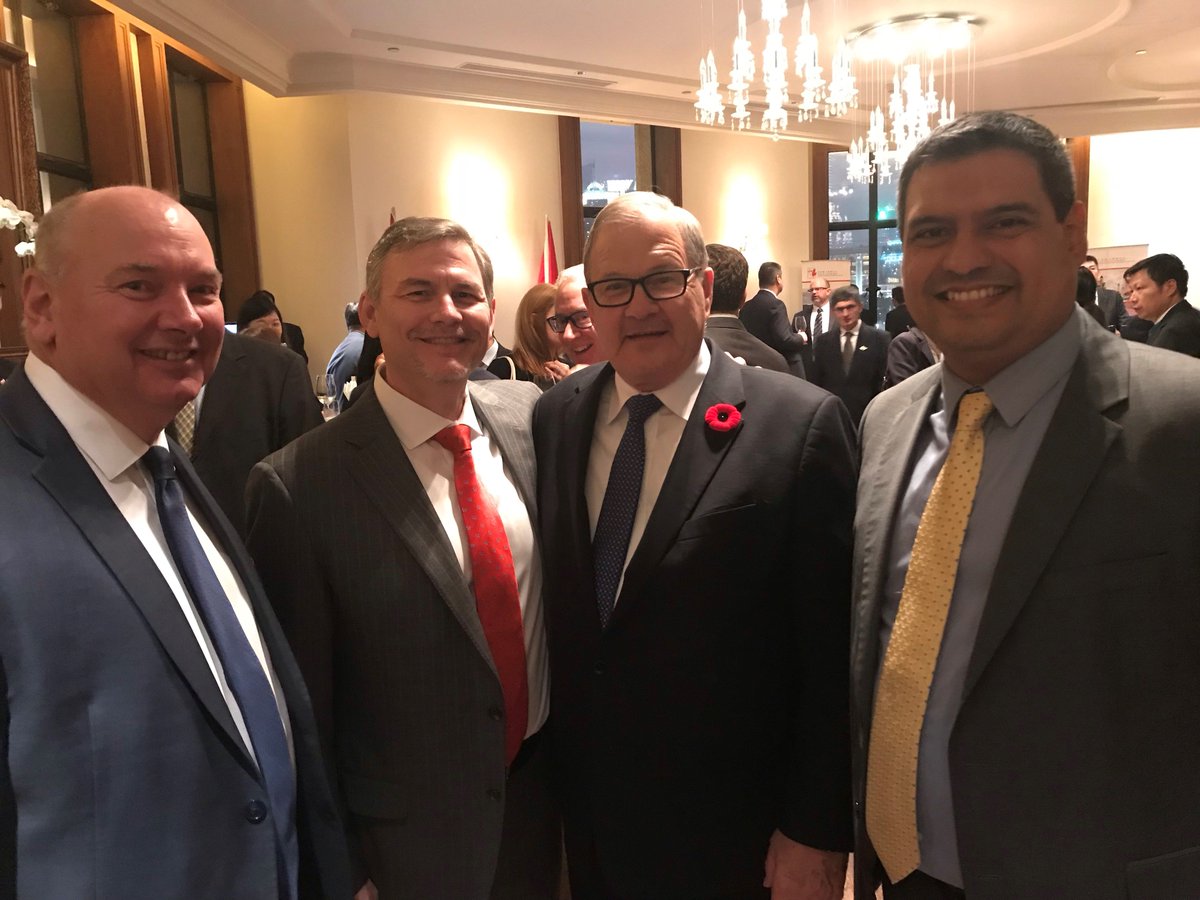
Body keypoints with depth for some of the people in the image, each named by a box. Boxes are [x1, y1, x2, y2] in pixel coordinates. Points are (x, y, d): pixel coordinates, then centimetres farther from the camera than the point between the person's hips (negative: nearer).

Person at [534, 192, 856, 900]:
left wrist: (816, 833, -10)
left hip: (733, 838, -3)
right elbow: (555, 618, 5)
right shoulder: (553, 418, -1)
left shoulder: (802, 425, -15)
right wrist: (550, 774, 6)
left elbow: (833, 656, -13)